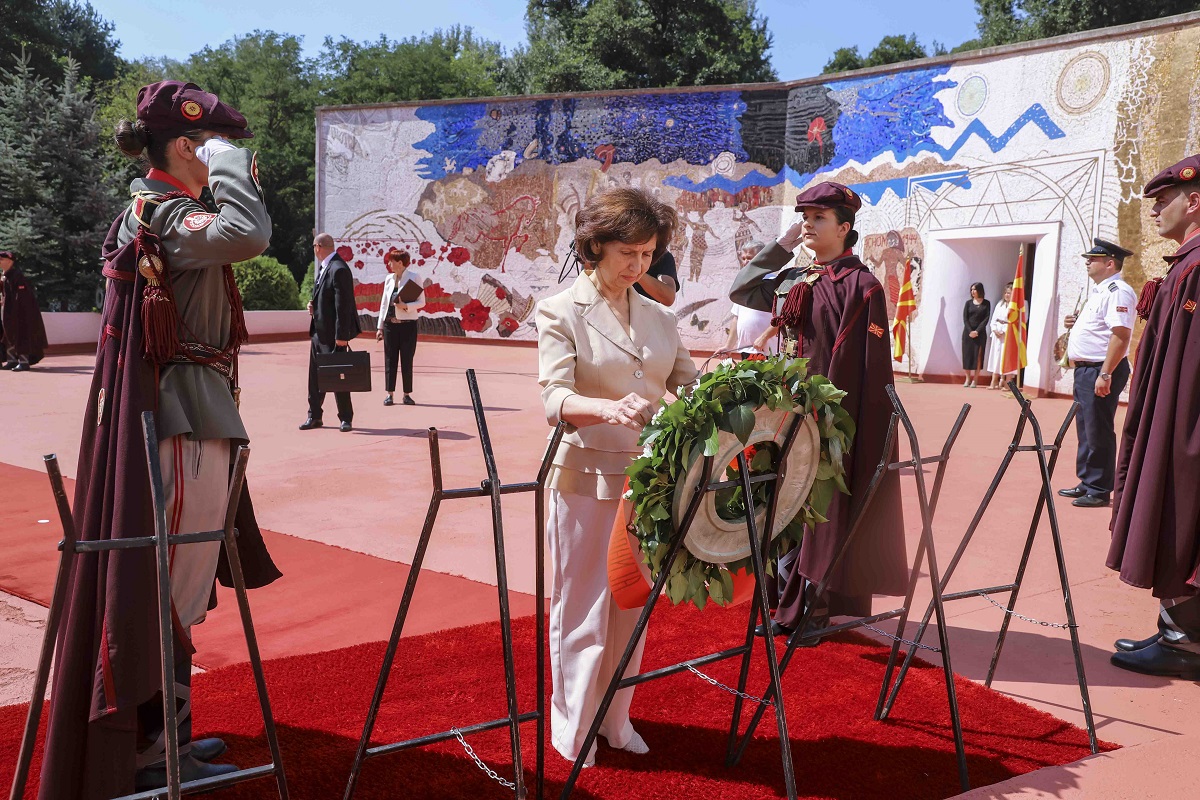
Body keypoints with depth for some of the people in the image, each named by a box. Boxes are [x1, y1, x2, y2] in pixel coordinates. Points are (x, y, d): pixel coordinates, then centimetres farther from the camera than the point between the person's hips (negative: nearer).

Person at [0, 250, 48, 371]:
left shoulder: (17, 276, -16)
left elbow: (21, 295, -20)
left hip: (20, 310, -9)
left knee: (21, 334, -7)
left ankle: (24, 362, -4)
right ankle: (11, 360, 18)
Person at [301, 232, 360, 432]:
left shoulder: (339, 269, -18)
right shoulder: (322, 267, 12)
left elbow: (343, 305, -21)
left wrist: (341, 335, -22)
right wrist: (314, 305, 3)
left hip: (333, 334, -9)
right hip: (318, 331, 10)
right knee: (315, 376, 14)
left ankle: (346, 418, 9)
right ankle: (314, 416, 23)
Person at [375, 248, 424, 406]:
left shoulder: (414, 277, -3)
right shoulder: (389, 279, 10)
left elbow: (421, 302, -5)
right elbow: (384, 303, 13)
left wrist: (406, 306, -22)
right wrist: (380, 327, 10)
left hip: (408, 323, -4)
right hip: (390, 324, 4)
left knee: (407, 360, 2)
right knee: (390, 360, 4)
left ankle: (407, 394, 10)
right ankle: (390, 393, 10)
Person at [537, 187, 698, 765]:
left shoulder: (660, 318, 11)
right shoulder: (561, 312, -5)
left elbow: (688, 383, 10)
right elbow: (555, 399, -17)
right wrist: (610, 409, -37)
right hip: (586, 478, -5)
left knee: (632, 607, 13)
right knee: (582, 609, 4)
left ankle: (616, 719, 29)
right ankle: (572, 728, 21)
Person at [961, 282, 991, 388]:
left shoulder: (986, 303, 3)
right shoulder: (968, 303, 8)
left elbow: (986, 318, -3)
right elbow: (965, 318, 1)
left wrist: (977, 331, -12)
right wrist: (970, 331, -11)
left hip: (980, 333, -2)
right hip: (968, 332, 2)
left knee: (978, 355, -3)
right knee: (967, 354, -1)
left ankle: (975, 380, -2)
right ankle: (968, 378, 6)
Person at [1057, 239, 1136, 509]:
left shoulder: (1117, 291, -14)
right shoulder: (1098, 291, 18)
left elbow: (1120, 335, -23)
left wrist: (1105, 375, -26)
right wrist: (1077, 323, 9)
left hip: (1100, 371, -10)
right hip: (1084, 369, 10)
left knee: (1098, 433, -4)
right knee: (1085, 431, 15)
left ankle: (1099, 491, 4)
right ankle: (1086, 484, 24)